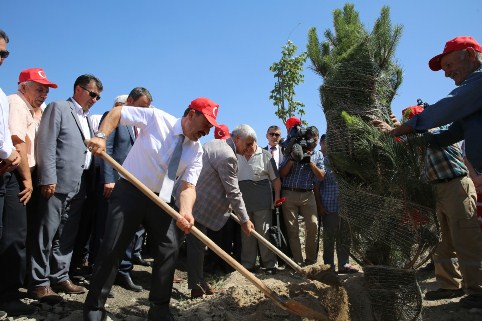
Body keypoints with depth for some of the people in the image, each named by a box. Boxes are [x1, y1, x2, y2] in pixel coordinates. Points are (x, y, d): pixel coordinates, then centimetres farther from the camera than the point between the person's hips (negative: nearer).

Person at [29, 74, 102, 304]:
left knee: (67, 235, 10)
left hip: (80, 185, 7)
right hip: (58, 183, -7)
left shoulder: (87, 119, 22)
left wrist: (90, 182, 8)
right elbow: (46, 144, -9)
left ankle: (60, 277, 18)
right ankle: (40, 283, 7)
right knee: (47, 234, -1)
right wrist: (48, 179, -17)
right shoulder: (57, 108, 1)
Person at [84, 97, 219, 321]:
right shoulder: (156, 117, -11)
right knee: (111, 249, 0)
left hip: (162, 199, 4)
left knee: (169, 250, 0)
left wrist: (185, 211, -31)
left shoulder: (196, 151, -2)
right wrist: (101, 136, -21)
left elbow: (188, 186, -10)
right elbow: (117, 112, -4)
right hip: (130, 191, -4)